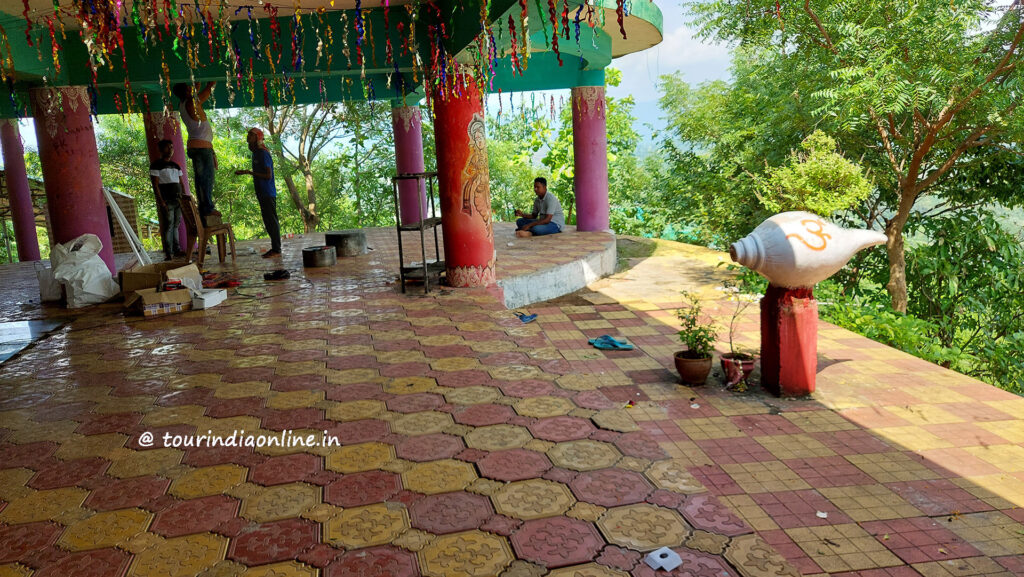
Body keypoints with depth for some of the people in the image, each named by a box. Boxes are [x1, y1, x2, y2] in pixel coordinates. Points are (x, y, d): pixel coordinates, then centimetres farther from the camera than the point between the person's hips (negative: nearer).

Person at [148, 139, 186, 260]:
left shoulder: (176, 165, 19)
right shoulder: (156, 165, -2)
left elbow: (181, 183, 20)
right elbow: (155, 185, -8)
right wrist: (161, 201, -15)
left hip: (178, 200, 6)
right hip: (166, 201, -6)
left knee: (176, 225, 8)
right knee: (168, 226, -7)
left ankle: (177, 249, 12)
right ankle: (168, 252, -5)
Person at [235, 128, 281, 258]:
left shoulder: (263, 154, -14)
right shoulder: (256, 153, 16)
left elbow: (268, 175, -20)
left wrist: (250, 172, -20)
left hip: (268, 194, -10)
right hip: (262, 193, 10)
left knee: (272, 220, -7)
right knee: (268, 221, 12)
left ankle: (277, 250, -3)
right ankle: (274, 248, 19)